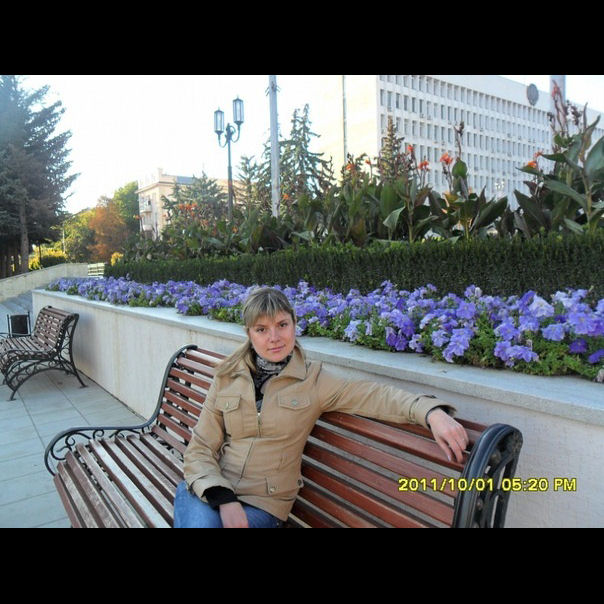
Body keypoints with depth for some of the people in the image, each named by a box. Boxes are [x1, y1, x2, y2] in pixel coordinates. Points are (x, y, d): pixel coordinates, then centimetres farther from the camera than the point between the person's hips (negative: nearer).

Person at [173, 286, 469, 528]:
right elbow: (200, 448, 0)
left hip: (263, 504, -1)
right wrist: (223, 499, -16)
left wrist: (431, 411, -30)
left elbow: (375, 394, -12)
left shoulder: (312, 379, -4)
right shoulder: (227, 377, 0)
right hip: (210, 491, 2)